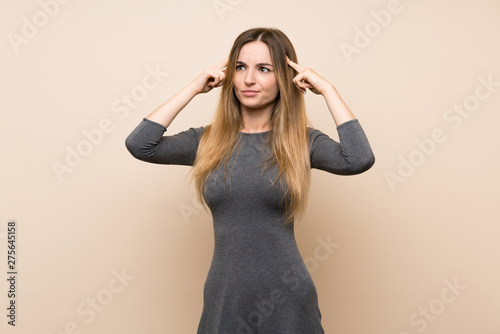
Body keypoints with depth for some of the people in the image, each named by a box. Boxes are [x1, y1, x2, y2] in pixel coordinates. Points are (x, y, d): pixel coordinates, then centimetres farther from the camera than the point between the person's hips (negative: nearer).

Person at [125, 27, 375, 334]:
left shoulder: (302, 141, -4)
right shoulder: (208, 141, 2)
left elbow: (359, 159, -21)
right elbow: (139, 144, -10)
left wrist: (327, 89, -12)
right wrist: (193, 88, -5)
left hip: (285, 300, -1)